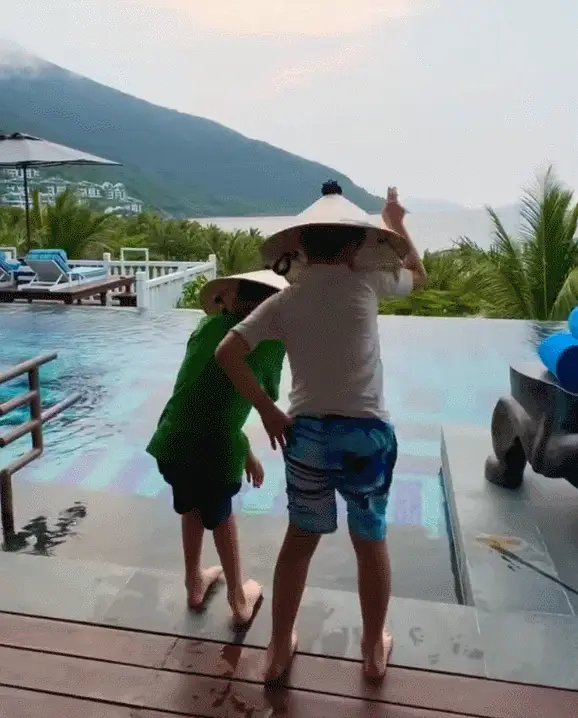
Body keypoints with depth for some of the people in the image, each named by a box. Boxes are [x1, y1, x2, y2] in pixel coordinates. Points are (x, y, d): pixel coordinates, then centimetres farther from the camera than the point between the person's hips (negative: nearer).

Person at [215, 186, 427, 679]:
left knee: (300, 539, 19)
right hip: (366, 432, -2)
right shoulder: (364, 282, -4)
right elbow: (419, 275, 16)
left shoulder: (282, 302, 0)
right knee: (371, 541, 18)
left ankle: (279, 649, 34)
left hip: (306, 432, 2)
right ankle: (374, 649, 38)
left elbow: (227, 353, -9)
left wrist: (268, 412, -3)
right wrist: (397, 225, 28)